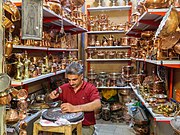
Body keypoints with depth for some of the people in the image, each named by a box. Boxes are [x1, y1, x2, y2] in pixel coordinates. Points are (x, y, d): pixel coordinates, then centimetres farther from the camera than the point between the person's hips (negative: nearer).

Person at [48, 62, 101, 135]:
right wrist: (51, 97, -12)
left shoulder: (90, 88, -10)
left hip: (85, 126, -3)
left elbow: (97, 104, -29)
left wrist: (75, 108, -38)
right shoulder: (64, 88, 3)